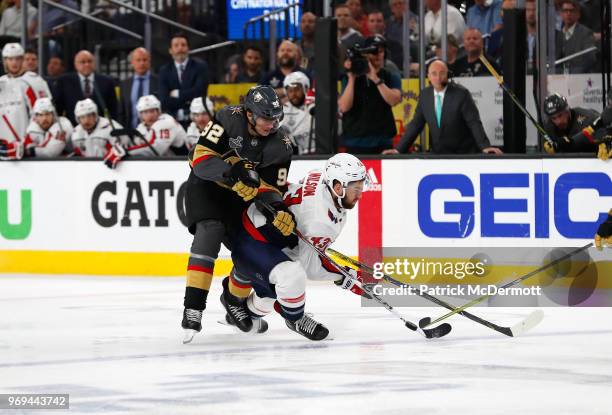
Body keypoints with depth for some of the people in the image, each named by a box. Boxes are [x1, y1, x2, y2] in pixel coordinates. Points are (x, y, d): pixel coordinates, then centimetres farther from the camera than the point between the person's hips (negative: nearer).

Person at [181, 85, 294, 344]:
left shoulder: (281, 144, -14)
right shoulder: (229, 119, -25)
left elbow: (272, 187, -9)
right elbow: (201, 158, -28)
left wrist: (278, 210, -30)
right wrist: (232, 173, -43)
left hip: (243, 193, 4)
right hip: (207, 184, -4)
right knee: (210, 231, -27)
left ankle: (235, 300, 31)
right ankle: (193, 308, -30)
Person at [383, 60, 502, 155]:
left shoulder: (461, 94, -11)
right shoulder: (424, 95, 3)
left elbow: (474, 123, -14)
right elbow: (415, 124, 5)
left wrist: (485, 147, -26)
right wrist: (399, 149, -3)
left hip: (463, 153, -4)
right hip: (438, 154, 4)